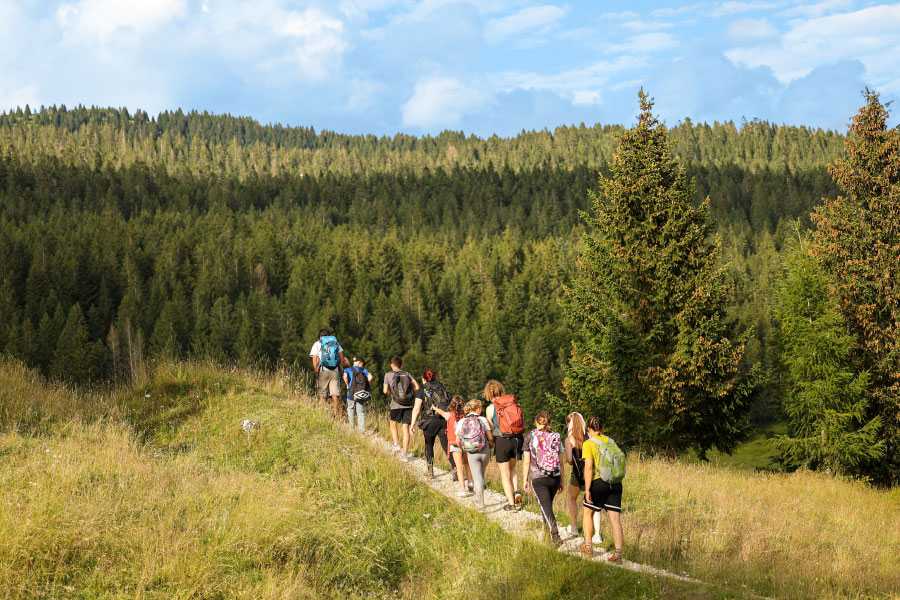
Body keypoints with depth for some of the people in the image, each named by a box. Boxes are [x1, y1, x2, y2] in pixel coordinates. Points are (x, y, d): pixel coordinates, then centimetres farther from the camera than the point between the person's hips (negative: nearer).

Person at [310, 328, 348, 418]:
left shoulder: (317, 344, 10)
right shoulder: (336, 343, 16)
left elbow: (315, 360, 1)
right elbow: (341, 358, 8)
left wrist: (316, 372, 6)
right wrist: (340, 369, 14)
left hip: (323, 371, -2)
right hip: (335, 372, 2)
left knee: (323, 395, 2)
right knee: (335, 395, -2)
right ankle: (336, 415, -11)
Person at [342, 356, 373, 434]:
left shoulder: (348, 370, 4)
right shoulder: (364, 370, 6)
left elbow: (345, 377, -17)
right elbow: (370, 377, -12)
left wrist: (347, 385, -2)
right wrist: (366, 385, 2)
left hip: (351, 394, -1)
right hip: (362, 395, 1)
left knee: (350, 409, 20)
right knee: (361, 412, 5)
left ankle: (351, 426, 17)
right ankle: (362, 430, -3)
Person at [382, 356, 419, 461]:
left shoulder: (388, 375, 6)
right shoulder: (407, 374, 12)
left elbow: (385, 391, -3)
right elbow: (417, 387, 2)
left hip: (396, 404, -2)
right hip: (409, 404, 2)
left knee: (393, 424, 21)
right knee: (405, 428, 3)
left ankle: (396, 444, 3)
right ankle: (405, 454, -1)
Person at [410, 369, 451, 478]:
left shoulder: (422, 391, 2)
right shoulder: (443, 389, 14)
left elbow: (416, 409, -7)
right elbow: (450, 406, 11)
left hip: (430, 421, -2)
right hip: (444, 421, 2)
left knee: (429, 445, 21)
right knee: (447, 447, 1)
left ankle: (430, 470, 21)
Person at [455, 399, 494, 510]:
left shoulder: (461, 422, 1)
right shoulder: (483, 420, -4)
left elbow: (458, 441, 4)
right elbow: (490, 437, -6)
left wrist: (464, 449, 24)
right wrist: (491, 445, 16)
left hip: (471, 454, 0)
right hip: (484, 451, 0)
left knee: (477, 478, 2)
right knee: (481, 475, 22)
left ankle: (480, 504, -14)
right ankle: (478, 500, 28)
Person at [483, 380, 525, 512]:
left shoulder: (490, 408, -2)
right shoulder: (513, 403, 6)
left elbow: (490, 429, 4)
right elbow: (521, 422, 8)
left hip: (502, 440, -4)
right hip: (518, 438, 4)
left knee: (505, 473, 7)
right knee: (512, 467, 26)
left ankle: (511, 503, 5)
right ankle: (516, 492, 7)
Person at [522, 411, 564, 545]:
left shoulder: (530, 436, -2)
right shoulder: (556, 437, 4)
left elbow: (526, 461, -2)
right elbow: (561, 462, 5)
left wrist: (525, 480, 7)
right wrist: (562, 480, 12)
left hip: (538, 478, -3)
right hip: (555, 477, 3)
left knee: (546, 507, -4)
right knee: (548, 505, 21)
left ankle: (555, 534, -23)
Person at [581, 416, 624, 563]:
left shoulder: (588, 444, -4)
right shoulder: (611, 442, 11)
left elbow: (588, 467, -12)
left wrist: (587, 489, -11)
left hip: (599, 482, -4)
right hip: (616, 483, 4)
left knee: (588, 513, 19)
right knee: (615, 518, 1)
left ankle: (588, 545, 24)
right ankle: (618, 552, -7)